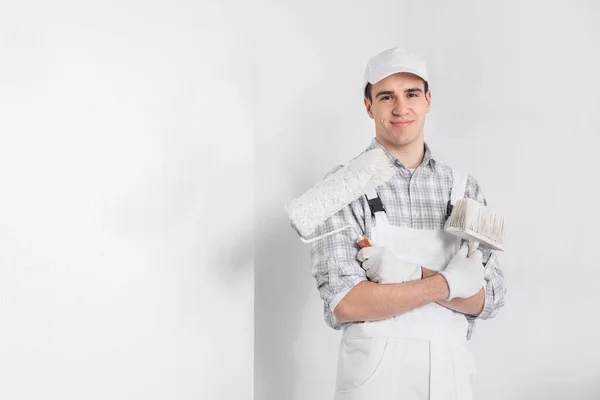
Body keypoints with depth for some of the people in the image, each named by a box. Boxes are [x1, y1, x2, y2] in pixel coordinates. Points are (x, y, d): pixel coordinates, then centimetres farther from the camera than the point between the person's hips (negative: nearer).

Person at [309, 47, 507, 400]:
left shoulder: (464, 189, 2)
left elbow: (489, 299, -2)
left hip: (452, 371, 3)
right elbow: (344, 303, -15)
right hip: (373, 372, -3)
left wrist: (412, 274, -17)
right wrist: (448, 283, -16)